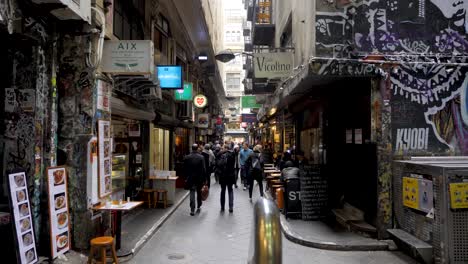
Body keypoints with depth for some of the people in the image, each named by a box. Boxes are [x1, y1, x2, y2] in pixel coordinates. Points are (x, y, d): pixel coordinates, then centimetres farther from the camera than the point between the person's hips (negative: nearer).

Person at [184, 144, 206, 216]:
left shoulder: (186, 157, -3)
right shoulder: (201, 157, -9)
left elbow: (185, 169, 2)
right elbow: (203, 169, -9)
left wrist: (186, 178, 11)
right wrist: (204, 179, -3)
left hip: (190, 178, 1)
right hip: (199, 178, -1)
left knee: (192, 194, 4)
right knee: (199, 193, 16)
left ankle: (192, 210, -2)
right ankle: (199, 207, 26)